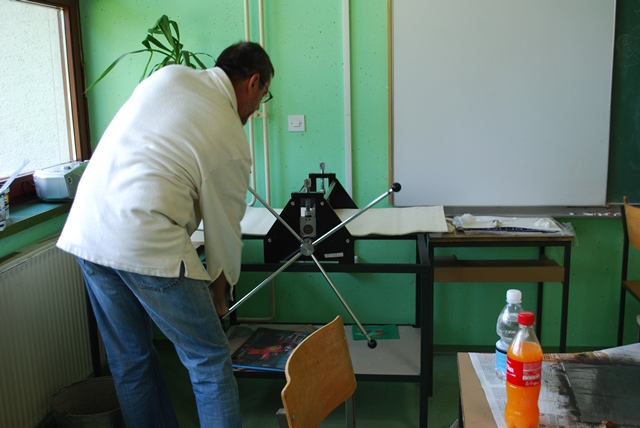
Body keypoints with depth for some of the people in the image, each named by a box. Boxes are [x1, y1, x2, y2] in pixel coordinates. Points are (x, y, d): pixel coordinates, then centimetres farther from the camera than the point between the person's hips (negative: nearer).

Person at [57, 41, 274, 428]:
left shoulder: (169, 74, 13)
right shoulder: (232, 139, 1)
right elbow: (224, 228, 6)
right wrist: (221, 295, 21)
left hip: (86, 230, 7)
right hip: (146, 241, -7)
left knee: (130, 360, 19)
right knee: (210, 363, 6)